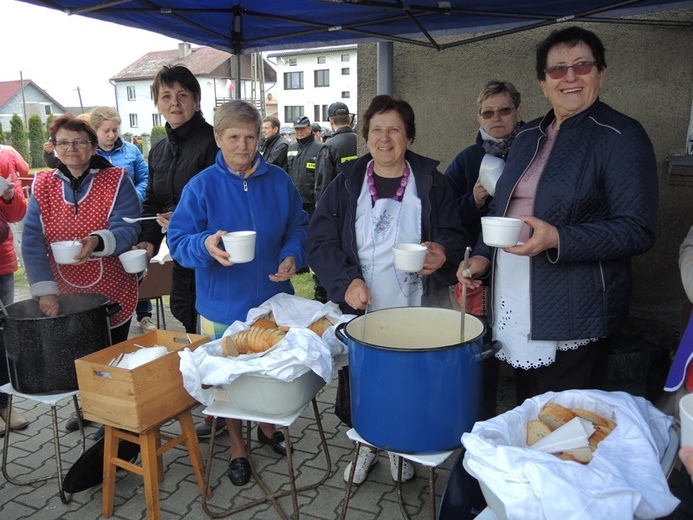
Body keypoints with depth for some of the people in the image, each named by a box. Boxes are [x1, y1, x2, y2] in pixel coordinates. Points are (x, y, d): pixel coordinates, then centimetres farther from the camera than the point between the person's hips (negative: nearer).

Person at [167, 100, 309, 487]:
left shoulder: (279, 181, -2)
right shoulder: (201, 186, -9)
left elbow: (299, 228, 6)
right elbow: (178, 240, -10)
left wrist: (293, 257, -14)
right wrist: (206, 245, -31)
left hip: (273, 299, 2)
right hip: (224, 306, -2)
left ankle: (268, 426, 47)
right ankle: (237, 446, 37)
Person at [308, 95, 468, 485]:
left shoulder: (431, 182, 2)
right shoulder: (346, 183, 3)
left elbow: (455, 236, 2)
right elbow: (320, 241, -2)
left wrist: (442, 253, -22)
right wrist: (346, 281, -17)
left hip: (416, 313, 0)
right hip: (360, 311, 1)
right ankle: (367, 444, 36)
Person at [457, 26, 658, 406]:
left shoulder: (621, 136, -6)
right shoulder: (527, 137, 14)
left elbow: (638, 230, -13)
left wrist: (557, 239, -25)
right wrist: (482, 256, 7)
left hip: (574, 316, -6)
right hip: (515, 307, 6)